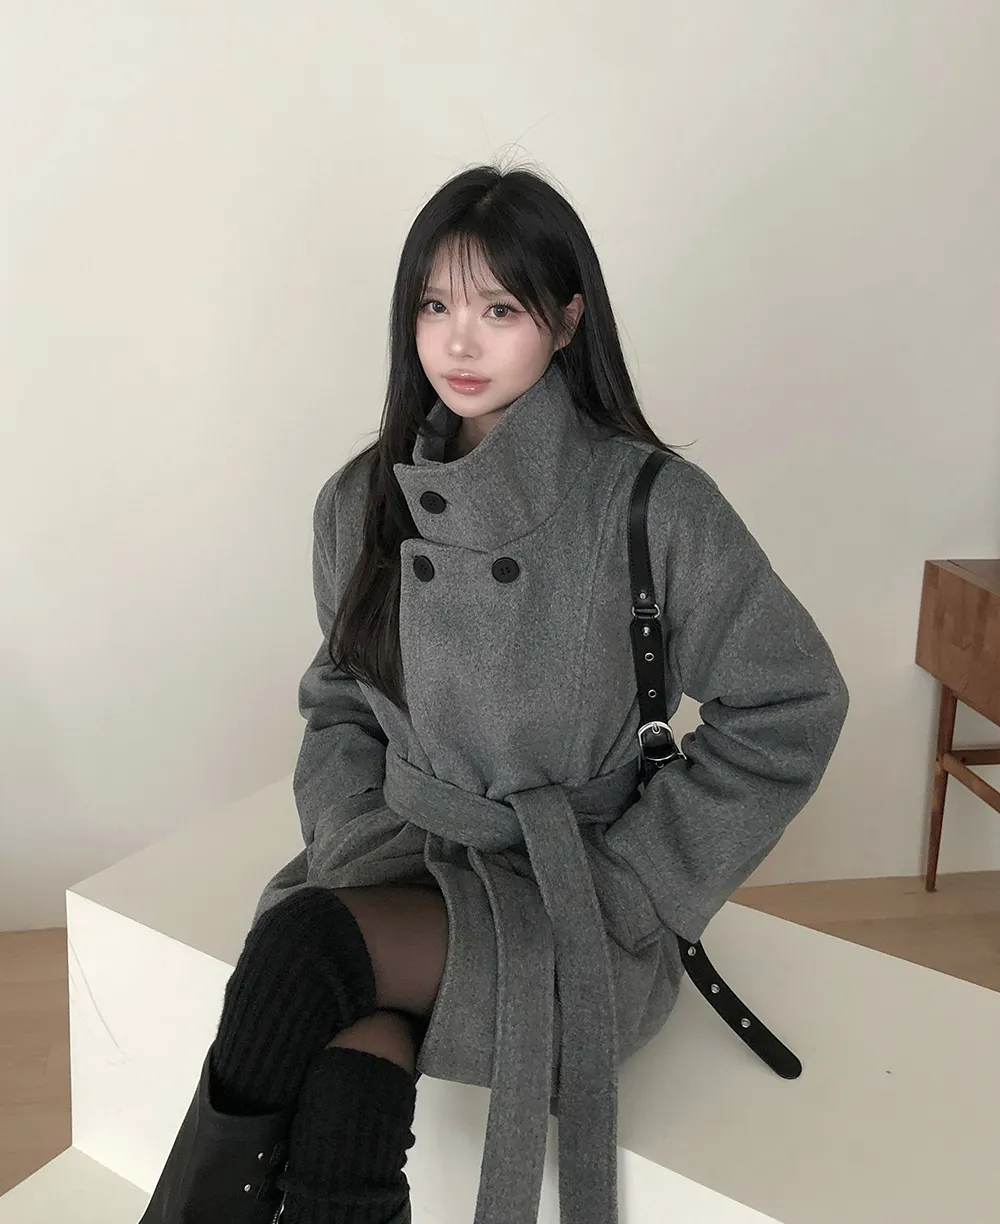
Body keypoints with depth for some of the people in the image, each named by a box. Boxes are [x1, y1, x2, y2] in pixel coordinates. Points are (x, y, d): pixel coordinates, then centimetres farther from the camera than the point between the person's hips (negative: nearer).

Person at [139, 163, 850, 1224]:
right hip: (396, 868, 3)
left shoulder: (652, 506, -12)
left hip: (567, 912, -3)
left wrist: (626, 883, -9)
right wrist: (354, 838, -6)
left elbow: (791, 707, -7)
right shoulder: (362, 501, 3)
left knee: (304, 944, -28)